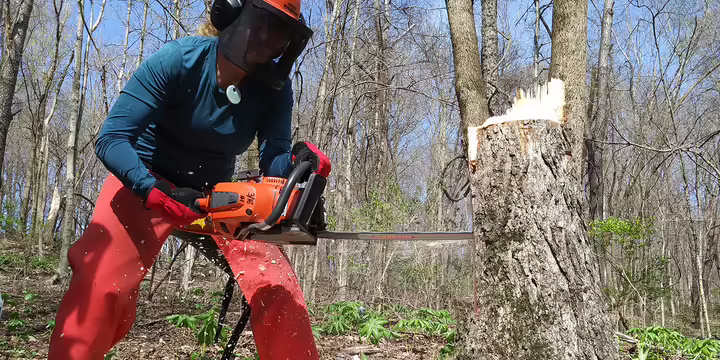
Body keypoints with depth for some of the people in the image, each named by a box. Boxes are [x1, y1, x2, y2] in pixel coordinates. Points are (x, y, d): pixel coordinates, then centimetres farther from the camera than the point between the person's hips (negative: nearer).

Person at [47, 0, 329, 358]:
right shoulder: (178, 59, -24)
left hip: (217, 192, 4)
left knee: (278, 289, -9)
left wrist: (298, 162, -42)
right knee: (100, 289, -25)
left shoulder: (275, 89, -12)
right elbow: (111, 139, -26)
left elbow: (273, 160, -18)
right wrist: (157, 193, -41)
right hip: (144, 183, -3)